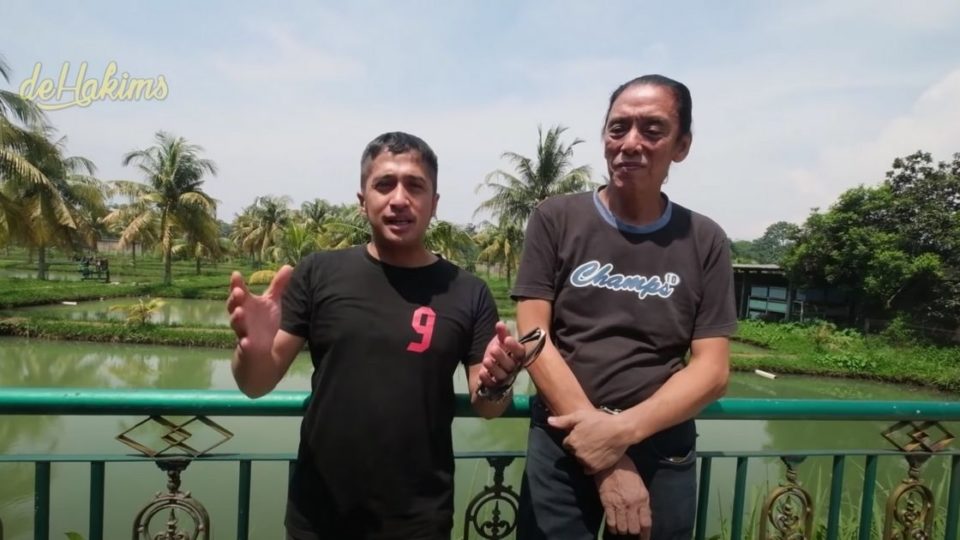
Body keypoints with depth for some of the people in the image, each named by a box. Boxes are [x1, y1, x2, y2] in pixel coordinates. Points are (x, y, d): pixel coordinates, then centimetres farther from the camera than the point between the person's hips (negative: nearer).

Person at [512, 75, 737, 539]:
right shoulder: (556, 220, -4)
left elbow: (712, 370, -3)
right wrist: (607, 461, -14)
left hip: (662, 453, 2)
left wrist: (622, 431, -18)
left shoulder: (705, 242, 1)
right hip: (561, 448, -1)